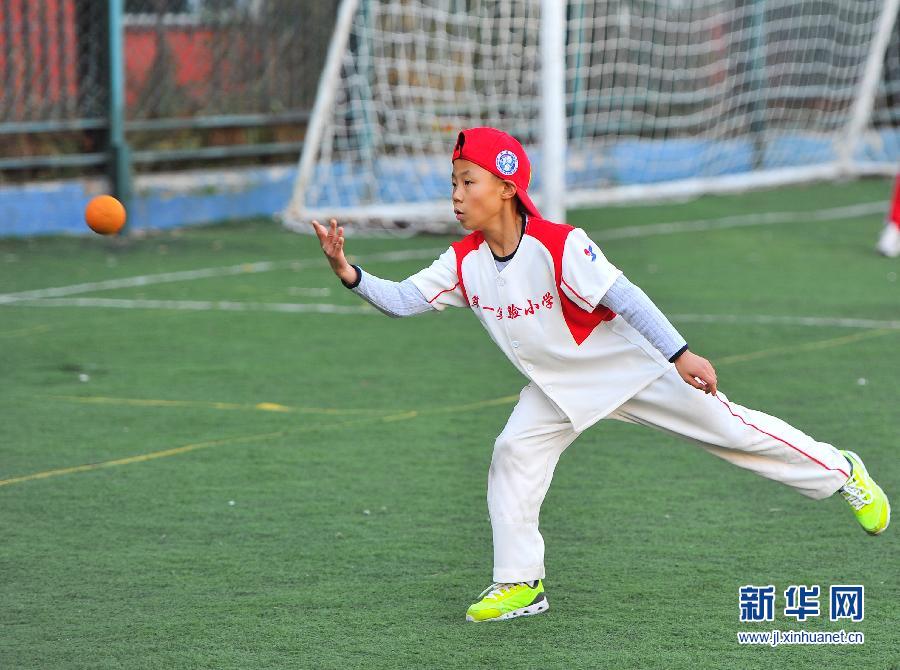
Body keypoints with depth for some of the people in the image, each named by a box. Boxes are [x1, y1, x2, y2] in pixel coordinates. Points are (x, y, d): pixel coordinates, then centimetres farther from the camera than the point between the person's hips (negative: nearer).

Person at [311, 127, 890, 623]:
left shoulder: (559, 246, -29)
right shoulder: (464, 263, -11)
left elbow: (624, 298, -29)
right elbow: (403, 300, -10)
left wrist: (680, 354, -34)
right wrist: (350, 274, -28)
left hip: (632, 366, -6)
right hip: (559, 389, 6)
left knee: (727, 427, -1)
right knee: (514, 455, -8)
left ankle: (841, 473, 16)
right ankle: (521, 584, 2)